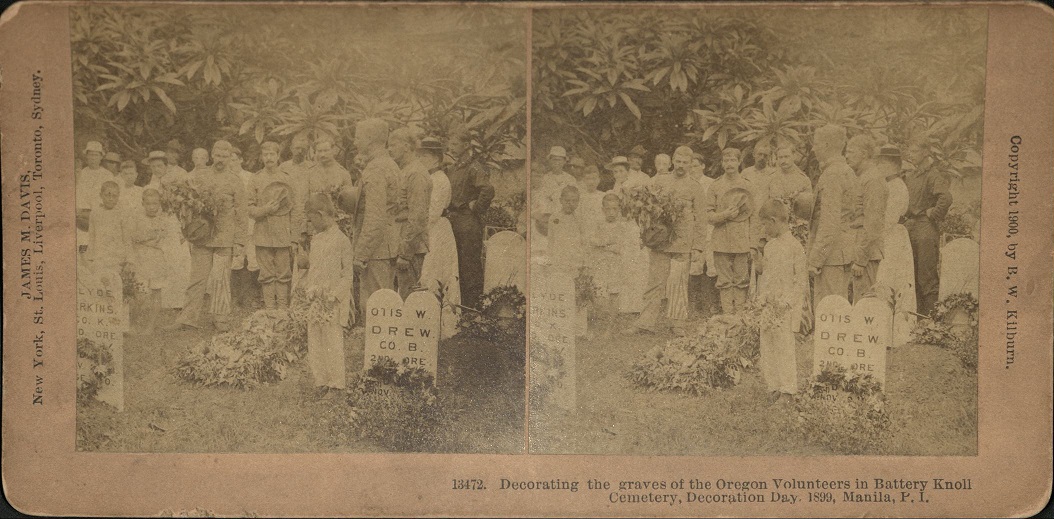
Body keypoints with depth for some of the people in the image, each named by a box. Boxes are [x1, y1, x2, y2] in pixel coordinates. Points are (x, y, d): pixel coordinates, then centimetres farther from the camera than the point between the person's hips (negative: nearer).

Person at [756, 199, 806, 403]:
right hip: (766, 305, 7)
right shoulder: (769, 246, 13)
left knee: (784, 346, -6)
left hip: (784, 306, -7)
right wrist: (760, 265, 3)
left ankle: (787, 389, 0)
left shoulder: (795, 247, -9)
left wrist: (787, 302, -17)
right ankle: (773, 387, 14)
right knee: (767, 346, 7)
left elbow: (802, 280, -10)